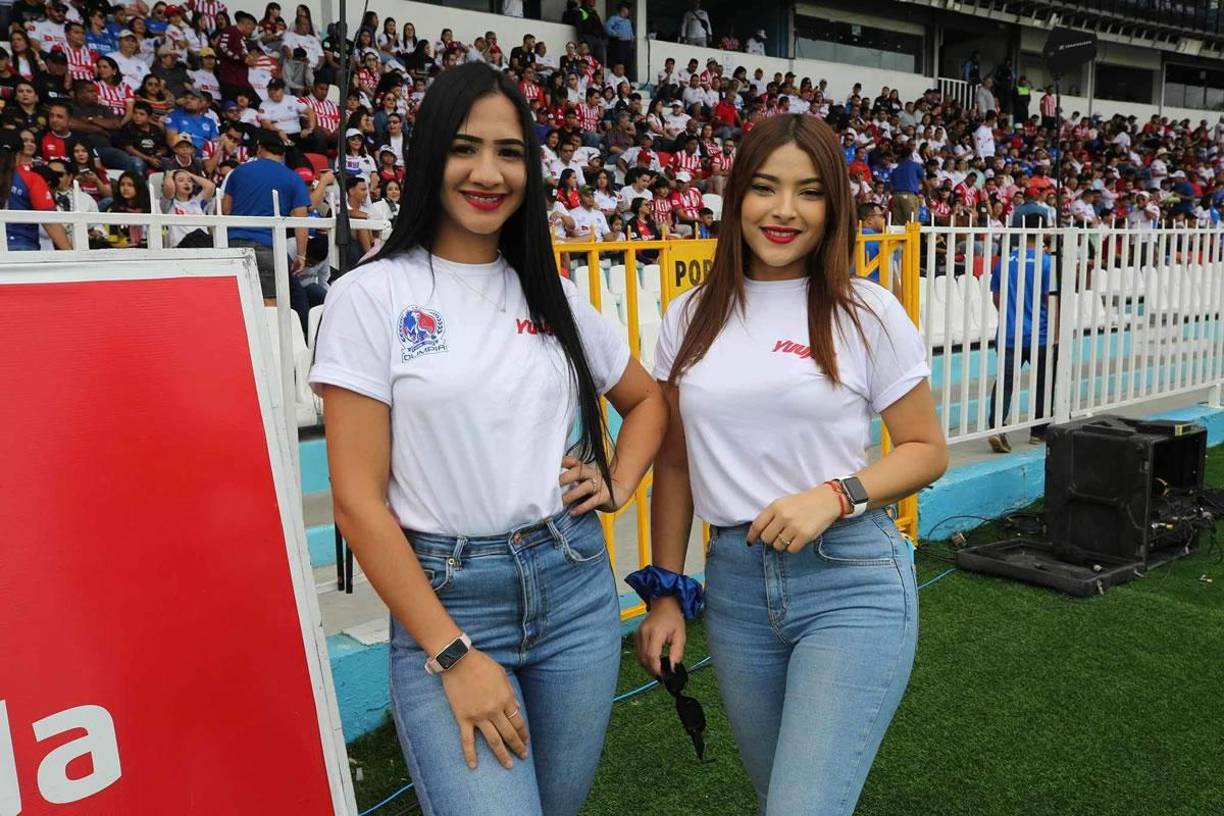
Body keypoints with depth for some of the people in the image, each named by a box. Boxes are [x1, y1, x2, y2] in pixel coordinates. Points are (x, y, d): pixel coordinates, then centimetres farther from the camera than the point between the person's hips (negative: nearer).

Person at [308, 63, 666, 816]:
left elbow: (648, 399, 21)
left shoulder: (555, 295, 5)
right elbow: (358, 499, -11)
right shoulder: (371, 295, -7)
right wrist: (453, 654, -13)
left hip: (575, 584, 4)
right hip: (444, 597, -4)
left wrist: (616, 485, 2)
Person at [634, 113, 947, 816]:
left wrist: (833, 496, -17)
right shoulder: (690, 319, 5)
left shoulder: (868, 312, -5)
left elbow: (927, 451, 1)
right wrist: (667, 594, 9)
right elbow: (675, 465, 10)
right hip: (735, 584, 4)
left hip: (852, 584, -3)